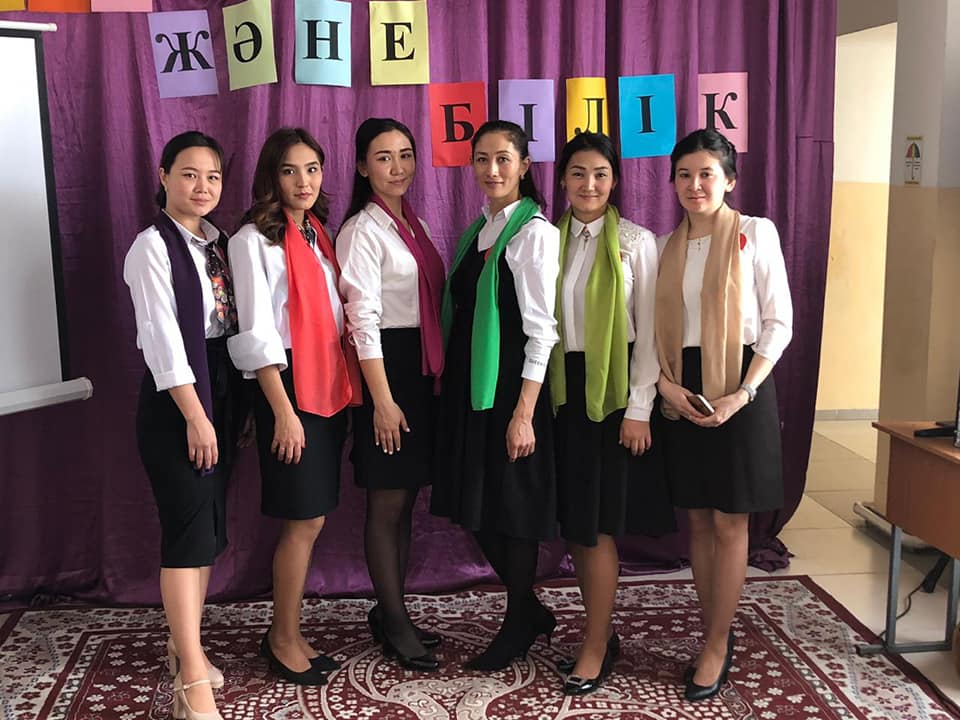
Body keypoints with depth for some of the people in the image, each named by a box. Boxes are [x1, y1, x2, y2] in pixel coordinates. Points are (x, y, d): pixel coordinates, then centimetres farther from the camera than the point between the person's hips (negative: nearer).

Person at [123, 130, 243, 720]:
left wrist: (234, 405, 7)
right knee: (190, 527, -8)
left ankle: (185, 643, 26)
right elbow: (162, 337, -14)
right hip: (175, 396, -7)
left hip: (222, 389, 7)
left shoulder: (218, 242, 12)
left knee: (209, 526, 11)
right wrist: (194, 415, -17)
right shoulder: (154, 246, -8)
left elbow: (233, 323, 11)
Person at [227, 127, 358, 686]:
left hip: (331, 384, 7)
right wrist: (284, 411, -15)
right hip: (288, 385, -6)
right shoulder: (254, 239, -6)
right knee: (307, 519, -3)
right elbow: (256, 332, -11)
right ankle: (285, 640, 14)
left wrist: (344, 386, 7)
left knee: (310, 519, 9)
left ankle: (288, 633, 22)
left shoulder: (321, 234, 14)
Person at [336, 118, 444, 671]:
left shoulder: (416, 226, 14)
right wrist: (382, 399, -19)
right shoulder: (362, 231, -10)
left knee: (406, 498, 14)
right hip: (386, 366, -8)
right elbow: (363, 318, -15)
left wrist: (438, 375, 12)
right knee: (387, 502, 1)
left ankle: (391, 610, 26)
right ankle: (395, 622, 14)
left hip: (424, 369, 8)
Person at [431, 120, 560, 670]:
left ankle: (519, 626, 24)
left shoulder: (535, 234, -11)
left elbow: (542, 329, -15)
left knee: (512, 504, 3)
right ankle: (531, 609, 32)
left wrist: (524, 412, -19)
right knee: (478, 506, 12)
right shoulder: (478, 231, 12)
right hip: (470, 383, 8)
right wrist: (449, 382, 9)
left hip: (511, 386, -8)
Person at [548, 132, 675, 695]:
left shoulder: (637, 243, -4)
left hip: (614, 388, -4)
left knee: (599, 522, -1)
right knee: (574, 520, 8)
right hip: (564, 388, 4)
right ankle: (602, 632, 23)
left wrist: (639, 408, -10)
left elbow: (649, 331, -5)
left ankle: (596, 646, 12)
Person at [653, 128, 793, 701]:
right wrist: (665, 384, -8)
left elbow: (779, 321, -6)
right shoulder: (666, 246, 9)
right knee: (699, 521, 9)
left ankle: (717, 647, 11)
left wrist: (743, 393, -15)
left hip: (739, 387, -4)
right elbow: (655, 327, 9)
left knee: (730, 524, 1)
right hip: (682, 390, 4)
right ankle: (719, 635, 22)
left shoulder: (755, 233, -3)